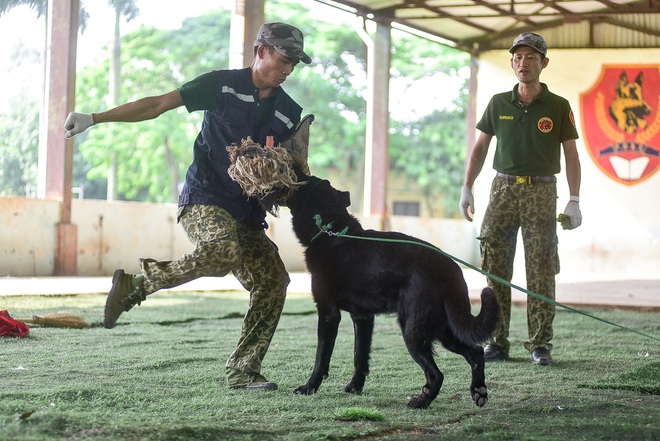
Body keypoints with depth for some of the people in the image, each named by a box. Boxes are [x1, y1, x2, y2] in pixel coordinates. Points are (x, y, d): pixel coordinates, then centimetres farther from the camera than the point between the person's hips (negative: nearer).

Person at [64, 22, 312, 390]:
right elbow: (158, 104, -2)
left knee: (273, 282, -7)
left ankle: (243, 370, 3)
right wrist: (94, 119, -8)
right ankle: (136, 283, -15)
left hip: (247, 214, 6)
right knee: (223, 252, -35)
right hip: (204, 199, -6)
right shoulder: (222, 85, 0)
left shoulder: (289, 112, 13)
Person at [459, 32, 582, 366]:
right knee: (495, 267, 0)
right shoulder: (498, 104, 8)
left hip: (541, 191, -2)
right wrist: (466, 188, 6)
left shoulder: (558, 107, 2)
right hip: (503, 189, 2)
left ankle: (540, 344, 3)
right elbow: (480, 147, 14)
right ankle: (497, 342, 6)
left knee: (540, 271, -3)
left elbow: (571, 155, 2)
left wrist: (574, 201, -6)